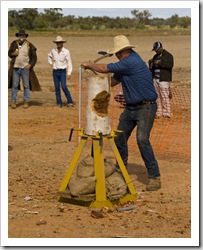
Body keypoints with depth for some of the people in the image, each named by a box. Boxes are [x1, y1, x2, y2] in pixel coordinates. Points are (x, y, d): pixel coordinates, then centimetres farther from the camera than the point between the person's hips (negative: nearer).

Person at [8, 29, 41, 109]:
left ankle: (26, 101, 13)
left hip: (25, 68, -1)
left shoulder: (29, 45, -2)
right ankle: (13, 101, 10)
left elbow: (34, 57, 1)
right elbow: (9, 53, 14)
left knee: (26, 85, 4)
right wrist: (13, 54, -9)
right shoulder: (14, 44, 4)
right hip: (15, 68, 2)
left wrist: (30, 64, -13)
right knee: (14, 85, 4)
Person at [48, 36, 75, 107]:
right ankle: (59, 103, 10)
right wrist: (51, 63, 13)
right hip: (55, 71, 4)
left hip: (62, 71, -4)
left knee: (64, 87, -14)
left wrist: (69, 73, -12)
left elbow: (69, 63, -5)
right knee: (57, 87, 4)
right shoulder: (53, 51, 4)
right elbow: (49, 56, 28)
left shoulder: (66, 52, -6)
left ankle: (70, 102, -6)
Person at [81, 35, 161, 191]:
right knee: (120, 138, 11)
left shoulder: (131, 62, -20)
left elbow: (105, 69, -16)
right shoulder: (125, 64, 11)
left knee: (142, 139, -20)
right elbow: (112, 81, 18)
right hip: (130, 107, 10)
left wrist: (89, 65, 2)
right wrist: (93, 68, 10)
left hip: (146, 107, -10)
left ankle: (155, 177, -15)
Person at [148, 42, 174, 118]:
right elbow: (152, 68, 23)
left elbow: (170, 64, -20)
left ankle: (167, 113, -7)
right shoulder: (155, 56, 19)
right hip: (155, 79, 7)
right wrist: (151, 63, 2)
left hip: (163, 80, -7)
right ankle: (159, 113, 13)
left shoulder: (168, 55, -3)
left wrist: (159, 63, -21)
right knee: (157, 97, 8)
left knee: (165, 97, -10)